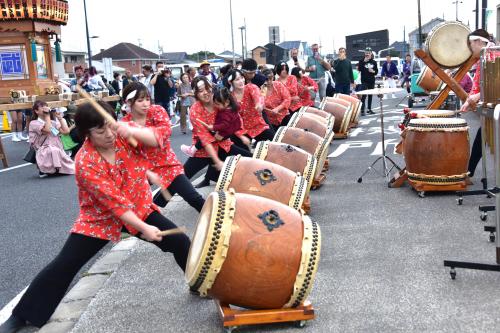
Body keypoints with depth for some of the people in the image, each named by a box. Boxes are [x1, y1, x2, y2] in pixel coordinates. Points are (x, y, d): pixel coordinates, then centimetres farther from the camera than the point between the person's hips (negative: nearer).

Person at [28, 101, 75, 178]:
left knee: (72, 168, -16)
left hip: (58, 152, 5)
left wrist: (60, 118, 8)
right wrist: (47, 116, -8)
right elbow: (47, 130, -17)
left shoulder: (53, 122, 18)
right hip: (44, 153, -5)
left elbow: (66, 131, 6)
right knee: (54, 151, -40)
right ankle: (42, 169, -13)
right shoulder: (34, 123, 0)